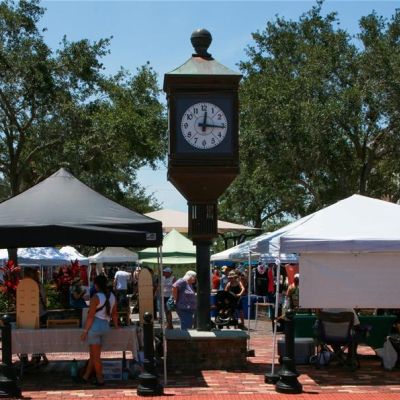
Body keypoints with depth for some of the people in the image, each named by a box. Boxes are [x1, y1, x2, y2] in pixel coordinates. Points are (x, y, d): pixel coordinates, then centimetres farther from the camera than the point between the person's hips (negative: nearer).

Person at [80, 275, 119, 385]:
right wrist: (116, 326, 28)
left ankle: (100, 379, 10)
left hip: (95, 326, -7)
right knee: (93, 354, 16)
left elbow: (91, 316, -15)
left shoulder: (96, 297, -14)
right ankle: (86, 376, 24)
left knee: (95, 356, 4)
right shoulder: (112, 296, 6)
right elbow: (114, 313, 15)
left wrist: (85, 331, -11)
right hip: (105, 325, 7)